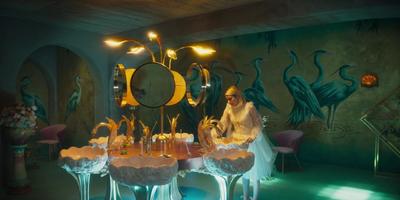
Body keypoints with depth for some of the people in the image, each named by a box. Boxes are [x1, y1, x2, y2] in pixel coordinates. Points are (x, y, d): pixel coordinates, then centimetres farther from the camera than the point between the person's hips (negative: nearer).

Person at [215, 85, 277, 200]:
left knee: (255, 171, 6)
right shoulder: (229, 108, -6)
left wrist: (253, 136, -29)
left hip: (252, 142, -5)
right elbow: (223, 124, -8)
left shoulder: (249, 107, -21)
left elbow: (258, 124, -16)